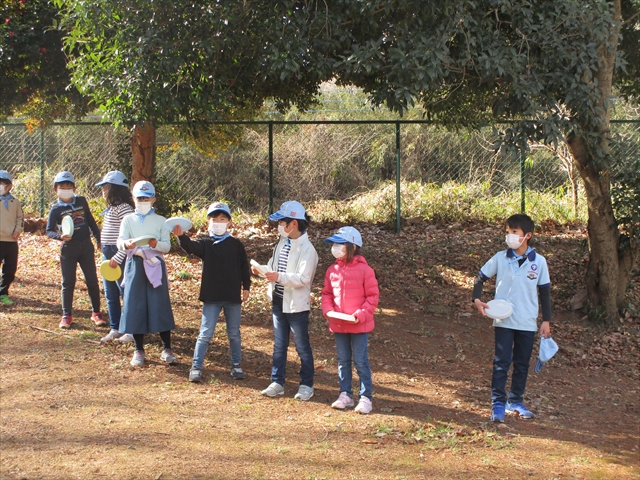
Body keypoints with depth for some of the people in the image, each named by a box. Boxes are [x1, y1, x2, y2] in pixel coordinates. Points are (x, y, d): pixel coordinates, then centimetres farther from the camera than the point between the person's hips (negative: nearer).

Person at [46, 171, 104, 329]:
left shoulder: (82, 201, 4)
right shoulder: (56, 209, -4)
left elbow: (91, 221, 12)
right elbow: (49, 231, -7)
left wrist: (98, 239, 12)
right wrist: (60, 236, -26)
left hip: (86, 246, 2)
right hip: (68, 249, -2)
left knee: (92, 280, 7)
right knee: (68, 282, 1)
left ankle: (96, 312, 17)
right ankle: (66, 316, 8)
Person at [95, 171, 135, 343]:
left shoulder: (123, 208, -17)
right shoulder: (111, 207, 12)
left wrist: (118, 258, -24)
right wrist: (108, 256, 13)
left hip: (119, 255, -10)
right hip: (108, 255, 10)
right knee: (111, 295, 14)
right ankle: (114, 329, 23)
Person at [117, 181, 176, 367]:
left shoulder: (160, 221, 8)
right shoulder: (128, 220, 9)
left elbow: (167, 246, 0)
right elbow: (120, 242, -5)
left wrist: (156, 244, -22)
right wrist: (127, 244, -29)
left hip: (155, 265, -1)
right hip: (135, 266, 1)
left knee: (160, 306, -3)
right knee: (135, 307, 1)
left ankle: (167, 349, 6)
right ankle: (139, 350, 11)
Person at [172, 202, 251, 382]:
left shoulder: (236, 244, 4)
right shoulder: (205, 244, -2)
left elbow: (244, 266, 9)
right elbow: (191, 247, -22)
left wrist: (246, 287, 6)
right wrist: (181, 236, -42)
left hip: (232, 296, 2)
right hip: (211, 297, -2)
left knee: (234, 333, 12)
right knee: (205, 333, -1)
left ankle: (236, 365, 23)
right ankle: (196, 367, 5)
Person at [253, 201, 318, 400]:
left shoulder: (307, 249, -18)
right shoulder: (282, 243, 7)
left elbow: (303, 279, -25)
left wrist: (279, 277, -34)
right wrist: (263, 270, -4)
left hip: (296, 305, -7)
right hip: (278, 302, 7)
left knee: (302, 346, 5)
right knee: (279, 345, 14)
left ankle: (306, 385, 16)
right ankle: (277, 382, 22)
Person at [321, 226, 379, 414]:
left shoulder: (364, 270, -10)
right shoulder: (332, 270, 5)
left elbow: (373, 295, -8)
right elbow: (326, 293, 12)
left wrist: (362, 314, -18)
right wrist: (328, 310, -6)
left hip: (359, 325, -5)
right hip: (338, 325, 5)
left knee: (361, 361, -1)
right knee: (343, 361, 13)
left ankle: (366, 397, 6)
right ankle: (345, 394, 22)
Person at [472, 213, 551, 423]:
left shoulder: (539, 261, -1)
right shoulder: (500, 258, -3)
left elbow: (544, 292, 5)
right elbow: (480, 278, 6)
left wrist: (546, 320, 5)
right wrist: (477, 299, -11)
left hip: (527, 323, 2)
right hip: (503, 321, -1)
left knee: (522, 364, 11)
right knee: (501, 362, -4)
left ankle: (515, 401, 23)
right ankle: (498, 404, 1)